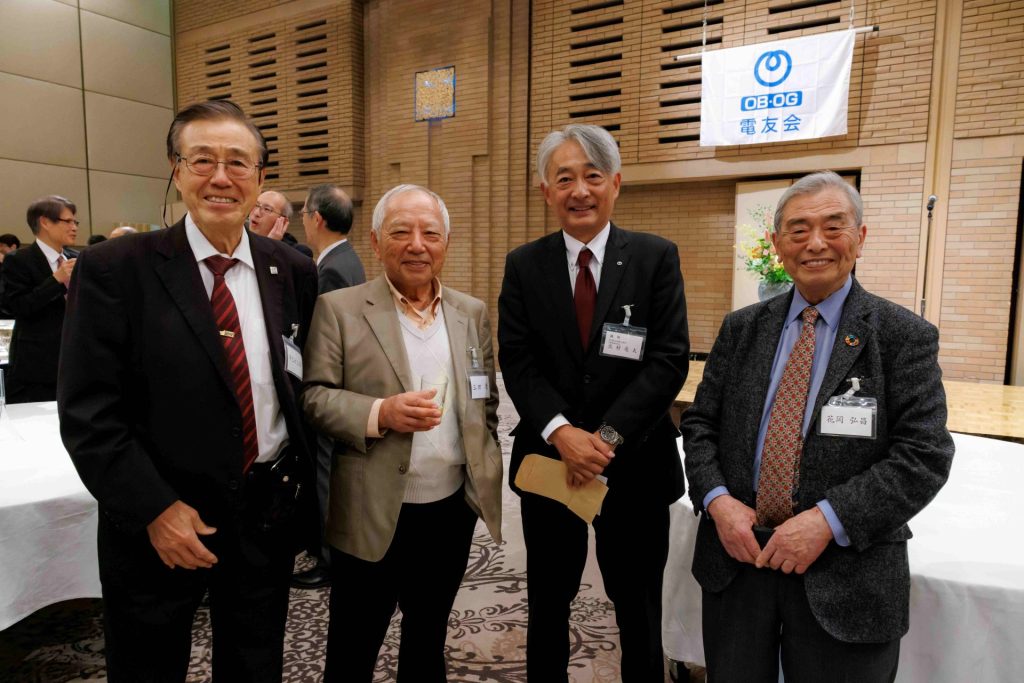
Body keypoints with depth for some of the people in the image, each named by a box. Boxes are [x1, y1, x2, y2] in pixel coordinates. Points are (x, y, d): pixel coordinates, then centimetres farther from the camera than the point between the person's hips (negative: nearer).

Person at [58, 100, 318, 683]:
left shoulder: (294, 271, 0)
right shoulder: (115, 269, -10)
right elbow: (88, 413, -11)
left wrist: (304, 491, 2)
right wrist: (154, 510, -15)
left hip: (268, 518, 3)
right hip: (156, 525, -2)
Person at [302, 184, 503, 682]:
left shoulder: (472, 313, 6)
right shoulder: (339, 308, -6)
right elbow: (313, 397, -9)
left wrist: (486, 476, 10)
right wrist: (380, 414, -24)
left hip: (453, 509, 4)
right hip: (371, 515, -3)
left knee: (429, 638, 22)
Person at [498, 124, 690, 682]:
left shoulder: (657, 258, -3)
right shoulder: (523, 266, 1)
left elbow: (670, 359, -10)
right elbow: (517, 361, -5)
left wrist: (608, 436, -19)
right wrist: (562, 432, -20)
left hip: (634, 465, -1)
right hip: (548, 460, 2)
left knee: (639, 609, 16)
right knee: (547, 603, 19)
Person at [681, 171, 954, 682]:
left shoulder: (905, 336, -5)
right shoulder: (741, 328, 5)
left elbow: (924, 456, -11)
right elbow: (699, 423, 5)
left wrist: (827, 521, -20)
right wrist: (717, 500, -11)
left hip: (846, 575, -3)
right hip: (736, 558, 3)